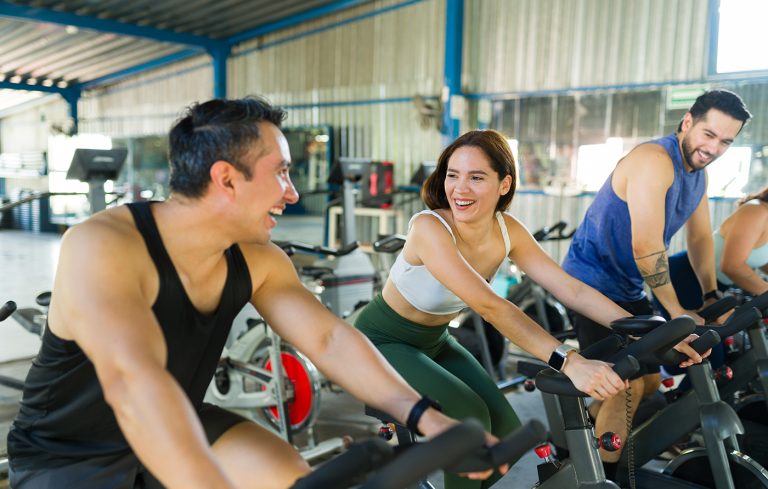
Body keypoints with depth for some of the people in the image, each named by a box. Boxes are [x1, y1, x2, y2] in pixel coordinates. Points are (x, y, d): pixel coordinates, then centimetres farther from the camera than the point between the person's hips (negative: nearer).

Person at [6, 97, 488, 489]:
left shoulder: (257, 261, -11)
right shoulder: (102, 246, -31)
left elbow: (331, 339, -13)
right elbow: (133, 383, -46)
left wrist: (425, 416, -24)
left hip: (174, 435, 5)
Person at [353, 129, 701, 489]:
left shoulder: (508, 232, -12)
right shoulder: (429, 228, -32)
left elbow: (572, 289, -15)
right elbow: (490, 307, -42)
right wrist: (569, 362, -51)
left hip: (434, 342, 6)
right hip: (383, 343, -6)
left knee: (505, 430, -4)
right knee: (467, 417, -25)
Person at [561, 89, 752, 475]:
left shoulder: (698, 172, 8)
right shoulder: (654, 161, -22)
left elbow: (700, 238, 14)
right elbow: (646, 247, -28)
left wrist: (712, 298, 7)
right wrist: (676, 311, -22)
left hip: (629, 287, 10)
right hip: (592, 281, -10)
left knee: (651, 378, 15)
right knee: (628, 385, -13)